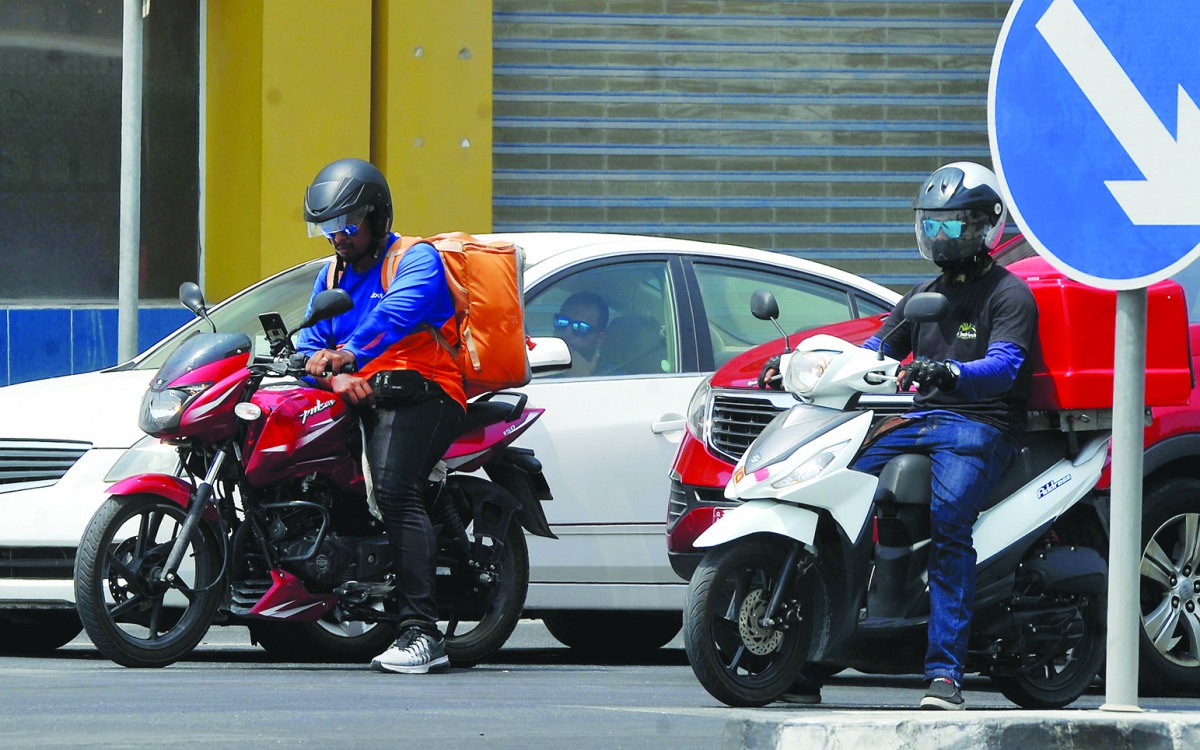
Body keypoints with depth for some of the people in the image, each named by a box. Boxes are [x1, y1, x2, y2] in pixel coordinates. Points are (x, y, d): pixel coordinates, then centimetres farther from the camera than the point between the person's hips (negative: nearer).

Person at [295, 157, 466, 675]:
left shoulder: (417, 259, 1)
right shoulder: (332, 276, 25)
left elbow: (397, 313, -19)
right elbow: (311, 344, 16)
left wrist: (349, 353, -35)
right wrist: (336, 376, -7)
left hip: (418, 393, -9)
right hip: (360, 399, 9)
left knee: (395, 491, -27)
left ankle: (422, 632, -36)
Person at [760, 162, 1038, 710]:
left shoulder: (1009, 294, 0)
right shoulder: (924, 295, 24)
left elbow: (1004, 365, -18)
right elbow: (874, 352, 19)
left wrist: (948, 372, -38)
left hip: (980, 425, -7)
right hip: (918, 419, 7)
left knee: (946, 524, -33)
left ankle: (945, 671, -36)